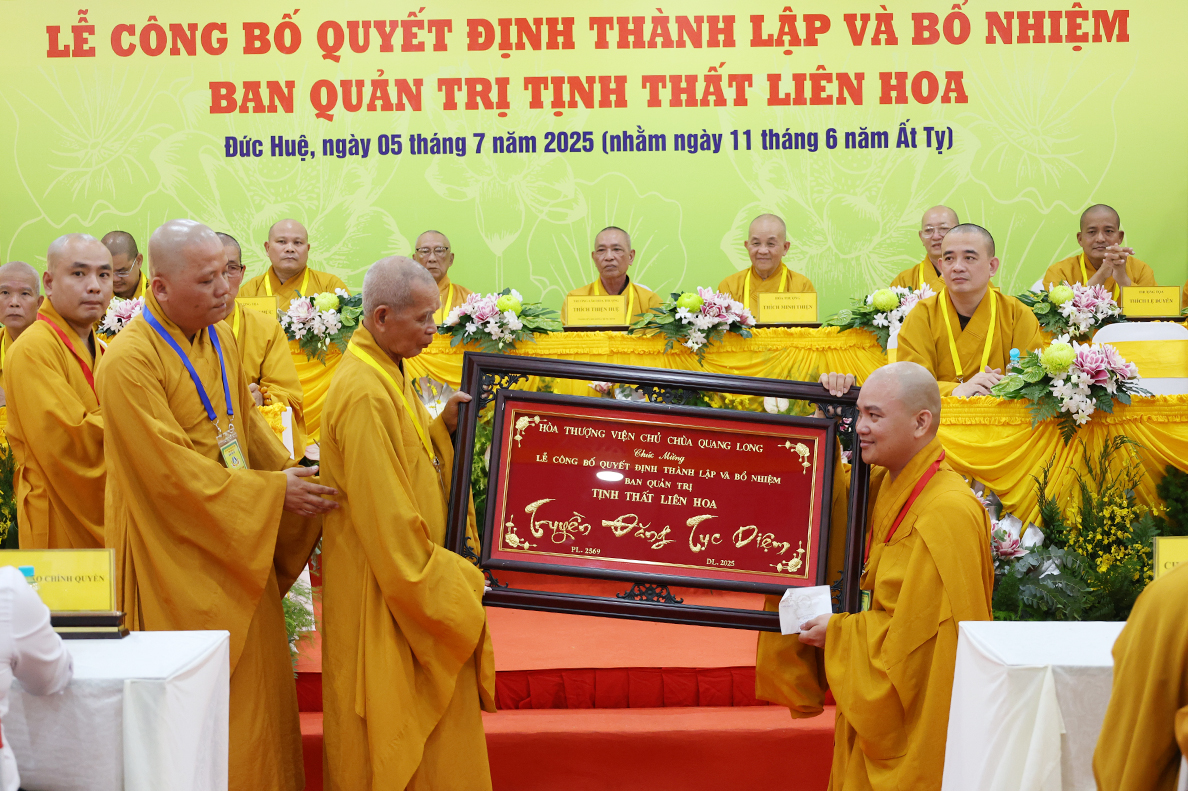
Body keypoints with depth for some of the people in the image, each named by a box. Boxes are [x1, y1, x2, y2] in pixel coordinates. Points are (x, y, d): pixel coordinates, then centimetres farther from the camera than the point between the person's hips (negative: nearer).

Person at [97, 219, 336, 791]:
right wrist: (271, 492, -18)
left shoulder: (219, 338, 6)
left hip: (238, 546, 8)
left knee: (256, 678, 13)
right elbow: (172, 471, -21)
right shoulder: (130, 362, -19)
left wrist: (295, 477, 1)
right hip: (179, 561, -8)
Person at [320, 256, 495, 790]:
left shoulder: (385, 374, 9)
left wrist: (443, 426, 1)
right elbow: (389, 518, -24)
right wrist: (462, 581, -16)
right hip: (385, 593, -10)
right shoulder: (365, 395, -23)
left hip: (406, 577, 10)